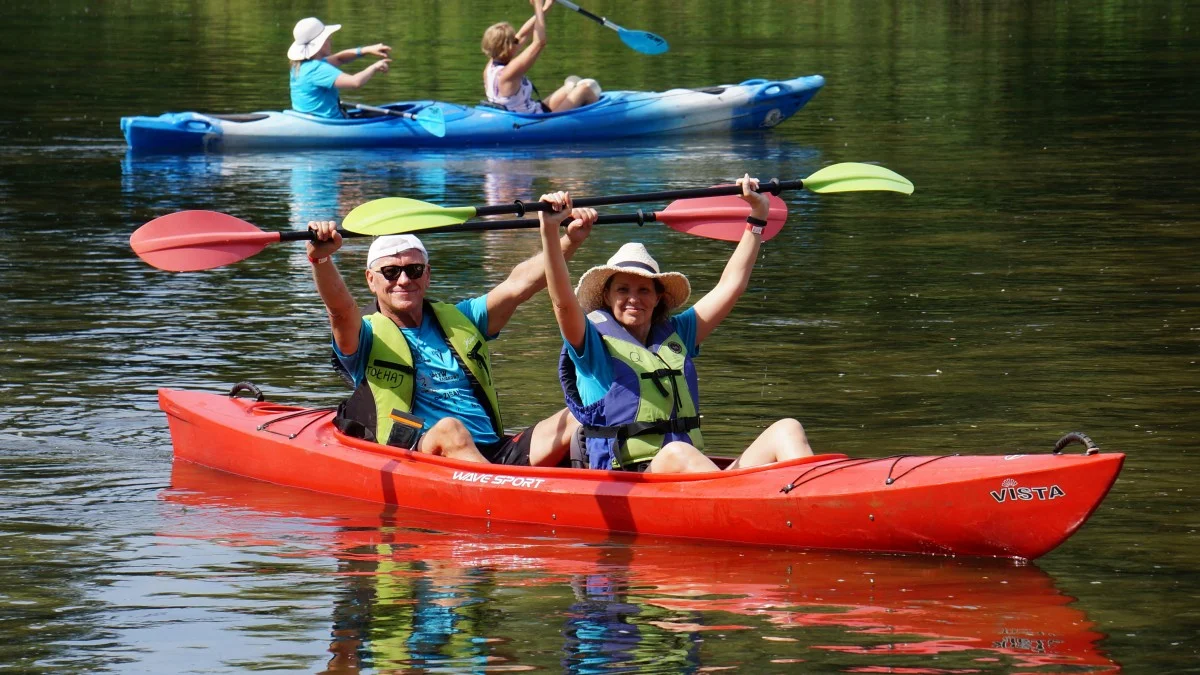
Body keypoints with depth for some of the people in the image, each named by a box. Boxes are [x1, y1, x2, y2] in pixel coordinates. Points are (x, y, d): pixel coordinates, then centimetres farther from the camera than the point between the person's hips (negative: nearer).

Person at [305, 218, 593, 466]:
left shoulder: (460, 320, 24)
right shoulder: (369, 337, 10)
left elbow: (519, 284, 14)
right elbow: (340, 306, -12)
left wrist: (570, 241, 0)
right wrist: (320, 258, -33)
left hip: (493, 452, 5)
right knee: (449, 429, -38)